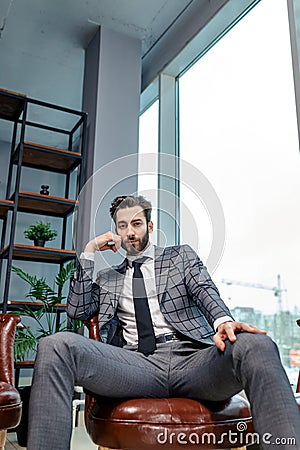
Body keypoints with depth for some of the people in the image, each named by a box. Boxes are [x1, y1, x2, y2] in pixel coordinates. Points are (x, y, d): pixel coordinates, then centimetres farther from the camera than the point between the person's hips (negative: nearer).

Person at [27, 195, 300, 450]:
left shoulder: (181, 256, 24)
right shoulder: (108, 278, 29)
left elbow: (206, 292, 6)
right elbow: (78, 311, 17)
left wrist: (223, 321, -19)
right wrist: (89, 254, 15)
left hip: (193, 359, -1)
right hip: (136, 363, 1)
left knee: (257, 346, -35)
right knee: (55, 346, -27)